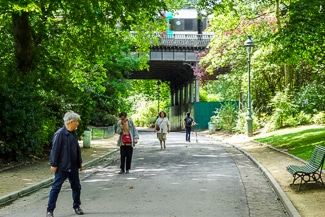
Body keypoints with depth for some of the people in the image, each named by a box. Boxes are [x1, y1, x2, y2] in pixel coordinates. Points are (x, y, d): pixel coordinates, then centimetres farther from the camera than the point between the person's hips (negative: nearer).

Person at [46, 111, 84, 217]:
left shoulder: (73, 134, 8)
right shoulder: (60, 133, -16)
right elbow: (55, 150, -15)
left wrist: (80, 162, 18)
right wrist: (53, 164, -14)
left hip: (73, 166, 7)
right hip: (62, 167, -7)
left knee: (76, 187, 14)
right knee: (56, 187, -1)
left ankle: (76, 206, 30)